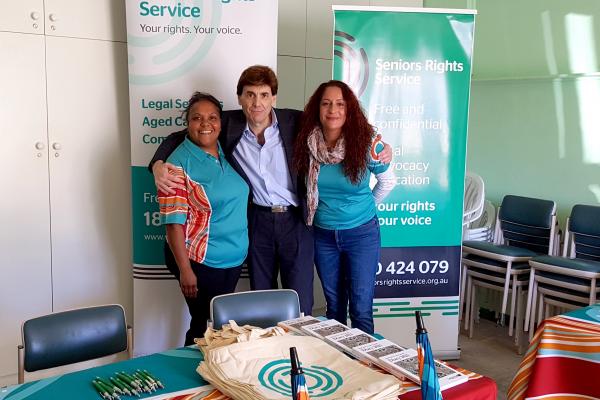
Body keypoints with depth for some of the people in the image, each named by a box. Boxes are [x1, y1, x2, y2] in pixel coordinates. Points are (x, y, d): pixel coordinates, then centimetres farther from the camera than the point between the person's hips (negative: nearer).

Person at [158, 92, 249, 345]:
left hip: (235, 258, 7)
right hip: (200, 262, -6)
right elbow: (174, 222, -17)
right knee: (205, 325, 5)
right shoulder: (180, 163, -14)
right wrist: (185, 269, -18)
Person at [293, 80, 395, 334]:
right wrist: (320, 209, 8)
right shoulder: (307, 144, -9)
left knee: (361, 310, 2)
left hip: (361, 234, -2)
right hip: (323, 235, 3)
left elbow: (388, 181, 2)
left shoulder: (365, 143, -15)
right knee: (334, 306, 17)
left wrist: (365, 208, 8)